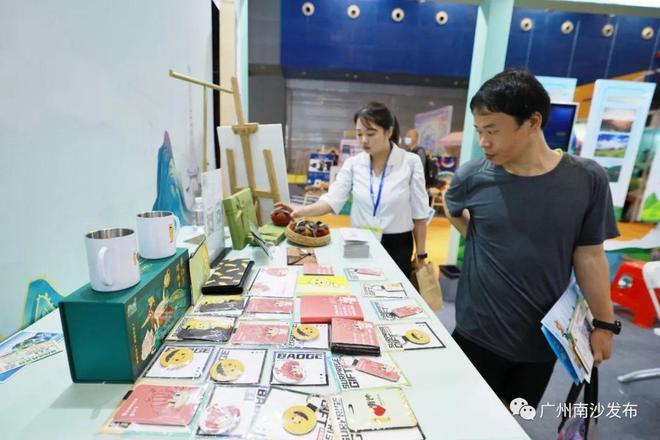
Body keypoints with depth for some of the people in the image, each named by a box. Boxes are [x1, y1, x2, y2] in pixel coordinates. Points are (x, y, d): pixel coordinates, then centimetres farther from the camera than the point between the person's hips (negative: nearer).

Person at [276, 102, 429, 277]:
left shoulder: (410, 163, -9)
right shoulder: (353, 163, -2)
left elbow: (419, 214, -4)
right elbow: (333, 200, -11)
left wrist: (420, 255, -1)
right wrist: (302, 211, -28)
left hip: (397, 247, -2)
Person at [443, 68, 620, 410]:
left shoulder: (587, 179, -11)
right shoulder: (473, 177, -13)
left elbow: (589, 256, -2)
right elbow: (452, 210, 10)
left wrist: (604, 322, 3)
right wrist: (482, 242, -1)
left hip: (544, 337, 2)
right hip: (478, 334, -1)